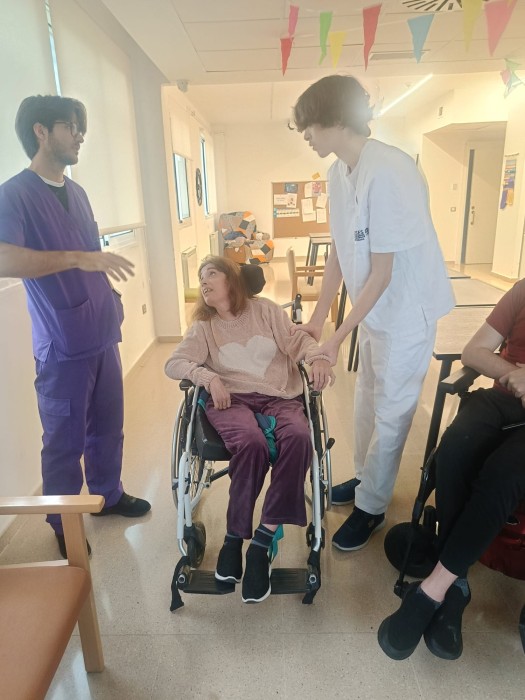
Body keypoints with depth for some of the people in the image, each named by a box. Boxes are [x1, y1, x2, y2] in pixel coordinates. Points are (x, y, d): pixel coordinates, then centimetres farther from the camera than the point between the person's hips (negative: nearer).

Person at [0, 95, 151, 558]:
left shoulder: (76, 192, 14)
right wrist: (76, 258, -31)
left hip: (102, 333, 7)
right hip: (62, 343, -7)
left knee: (108, 424, 18)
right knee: (66, 438, 6)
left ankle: (108, 494, 39)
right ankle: (64, 527, 26)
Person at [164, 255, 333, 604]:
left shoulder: (265, 309, 16)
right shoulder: (204, 327, 17)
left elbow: (297, 339, 9)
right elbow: (174, 363, 8)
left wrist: (317, 356, -14)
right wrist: (208, 377, -11)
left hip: (280, 396, 1)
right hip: (232, 399, 0)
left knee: (298, 438, -32)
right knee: (251, 443, -35)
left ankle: (263, 537, -22)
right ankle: (235, 535, -15)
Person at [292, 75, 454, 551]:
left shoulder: (386, 173, -26)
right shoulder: (340, 172, 0)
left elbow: (381, 273, -24)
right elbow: (339, 254, 5)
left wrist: (338, 338, -20)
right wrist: (317, 321, 6)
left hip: (407, 308, -8)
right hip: (374, 307, 8)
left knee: (390, 413, 5)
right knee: (367, 400, 20)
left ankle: (371, 507, 24)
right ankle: (365, 477, 42)